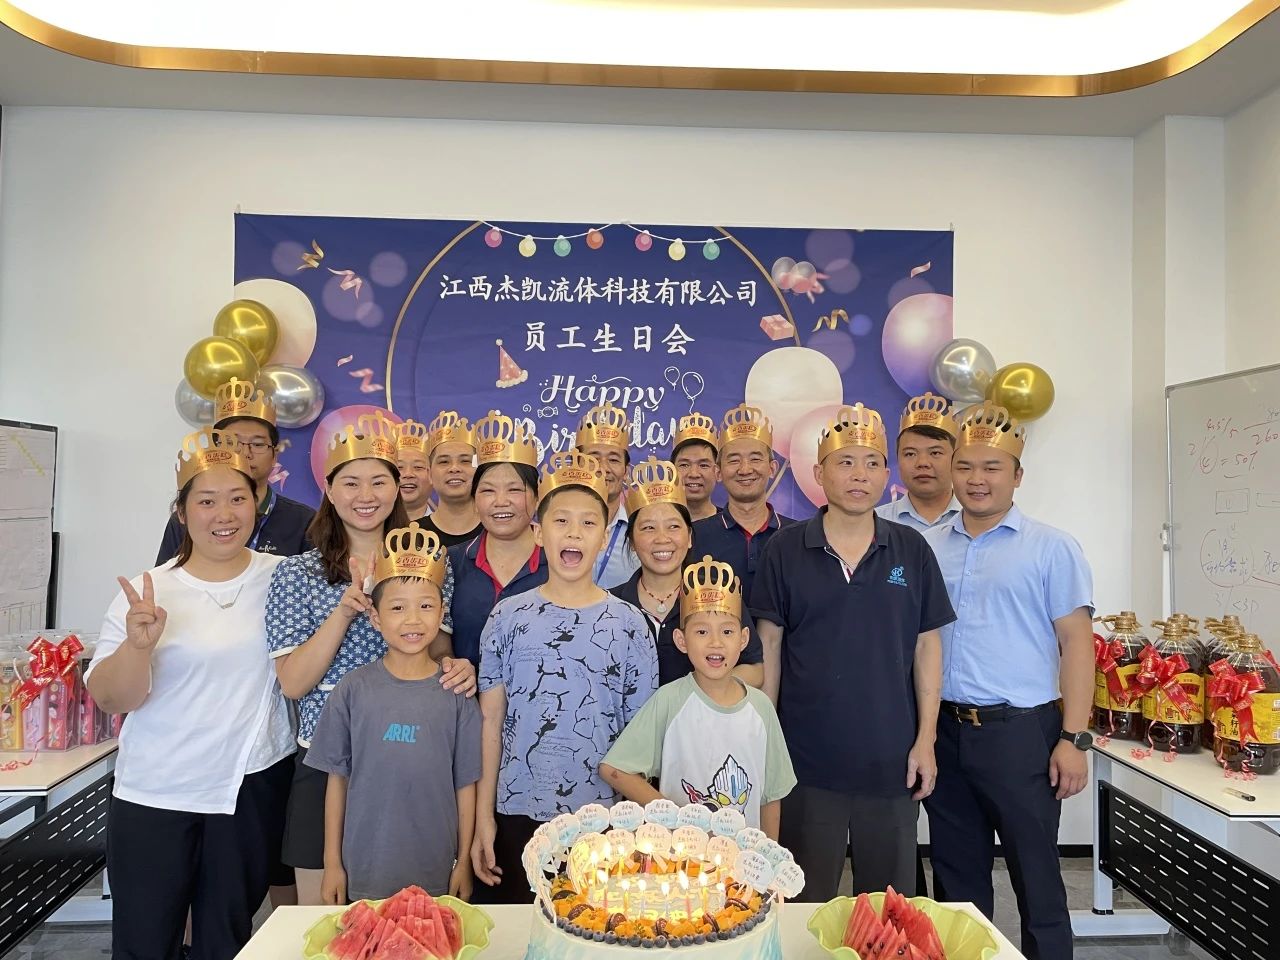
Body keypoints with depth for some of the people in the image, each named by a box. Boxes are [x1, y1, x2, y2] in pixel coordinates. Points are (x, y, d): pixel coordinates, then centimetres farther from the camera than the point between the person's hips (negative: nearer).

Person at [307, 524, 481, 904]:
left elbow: (465, 784, -1)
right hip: (365, 871, 0)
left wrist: (464, 862, 1)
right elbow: (337, 778, 1)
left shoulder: (456, 693, -6)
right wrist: (332, 861, 3)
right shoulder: (354, 689, -4)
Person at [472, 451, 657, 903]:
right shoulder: (508, 616, -1)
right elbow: (491, 721, 2)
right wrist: (484, 817, 0)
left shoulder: (627, 622, -2)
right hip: (518, 814, 1)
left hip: (602, 817, 0)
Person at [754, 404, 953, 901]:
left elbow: (926, 646, 5)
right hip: (807, 758, -1)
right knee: (806, 902, 13)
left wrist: (926, 740, 0)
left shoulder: (911, 550, 1)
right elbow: (770, 646, 0)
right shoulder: (786, 549, -3)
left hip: (892, 759, 1)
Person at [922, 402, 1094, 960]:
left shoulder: (1051, 549, -2)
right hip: (944, 731, 4)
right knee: (956, 877, 16)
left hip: (1020, 731, -4)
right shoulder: (927, 549, 7)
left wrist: (1073, 738, -11)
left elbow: (1076, 643, -4)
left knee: (1036, 879, 6)